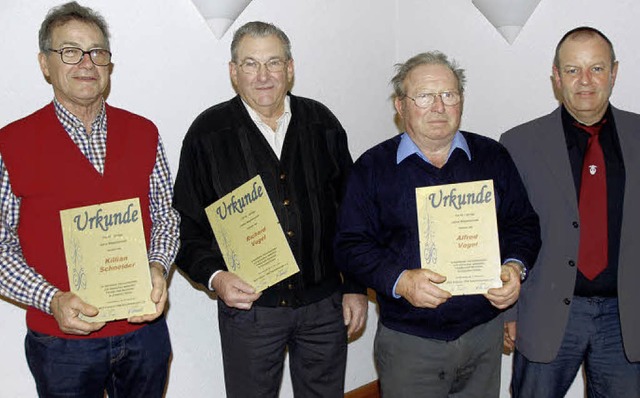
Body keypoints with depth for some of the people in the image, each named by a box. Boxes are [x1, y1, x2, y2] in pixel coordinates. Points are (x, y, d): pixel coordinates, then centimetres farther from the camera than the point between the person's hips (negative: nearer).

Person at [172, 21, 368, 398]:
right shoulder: (208, 133, -4)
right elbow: (187, 225, -1)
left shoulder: (322, 124, 3)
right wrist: (215, 277, -17)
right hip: (247, 305, -2)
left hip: (325, 303, 2)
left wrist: (356, 287, 6)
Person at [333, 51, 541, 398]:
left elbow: (523, 223, 10)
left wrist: (515, 266, -10)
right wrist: (400, 281, -21)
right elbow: (350, 245, -5)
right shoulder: (372, 167, -1)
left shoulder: (492, 157, 6)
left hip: (484, 332, 3)